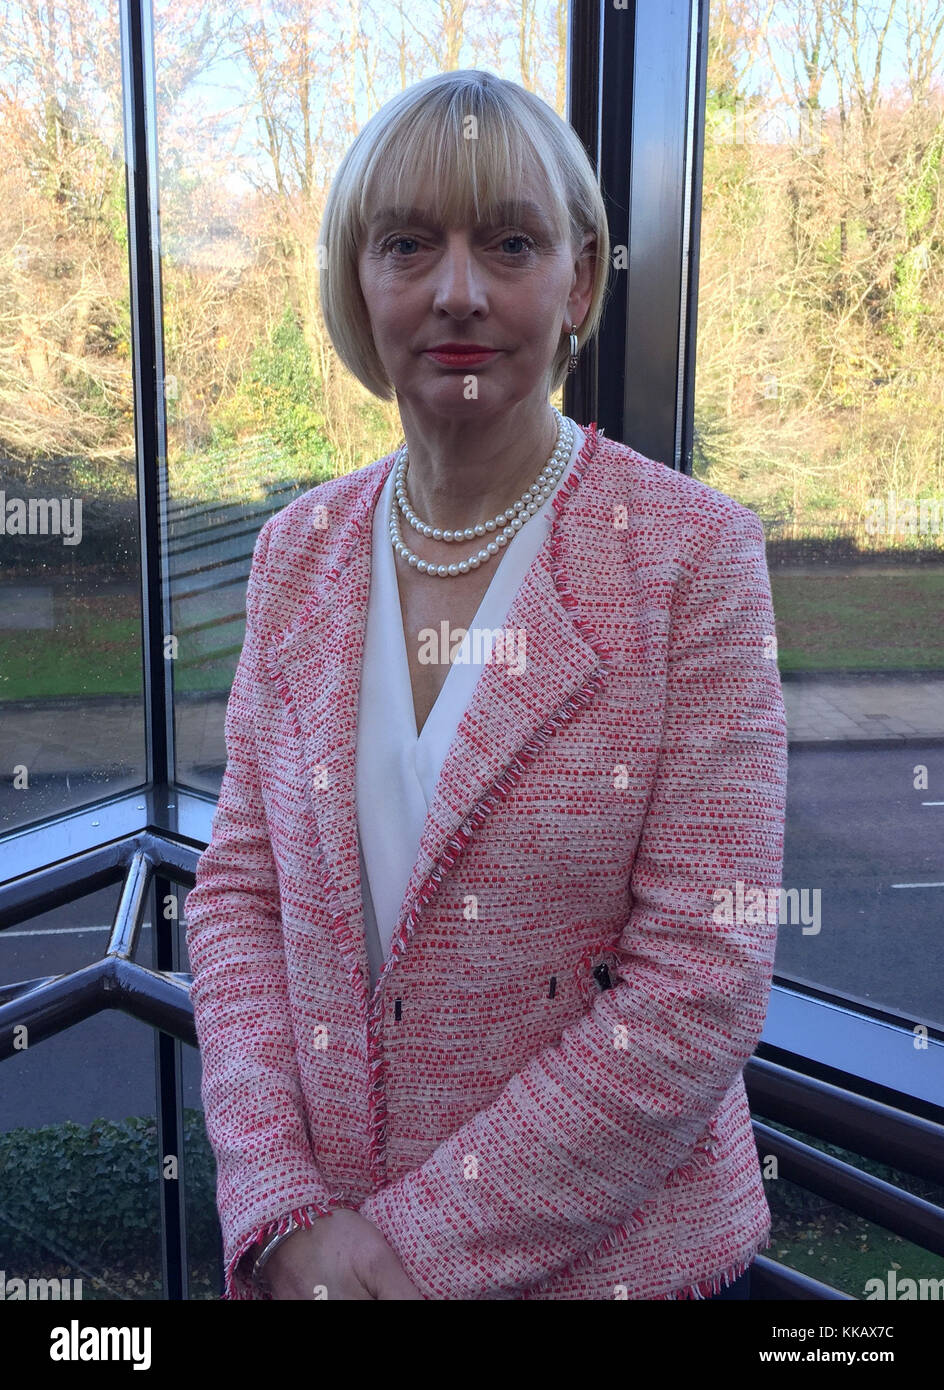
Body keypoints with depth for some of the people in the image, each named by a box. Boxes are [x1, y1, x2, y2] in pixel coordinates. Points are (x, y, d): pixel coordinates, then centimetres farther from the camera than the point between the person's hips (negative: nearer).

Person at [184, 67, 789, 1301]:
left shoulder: (695, 553, -14)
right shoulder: (298, 553, -1)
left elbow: (703, 981, -17)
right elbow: (239, 888, 1)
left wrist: (425, 1242, -15)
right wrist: (283, 1211, -10)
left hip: (612, 1250, -3)